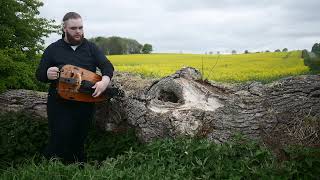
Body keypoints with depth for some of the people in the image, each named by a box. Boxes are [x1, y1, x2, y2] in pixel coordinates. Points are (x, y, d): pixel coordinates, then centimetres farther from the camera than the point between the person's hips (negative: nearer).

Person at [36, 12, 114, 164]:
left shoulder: (91, 48, 6)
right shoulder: (53, 49, 2)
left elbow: (107, 66, -3)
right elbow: (39, 74, 4)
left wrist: (105, 80, -26)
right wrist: (47, 74, -22)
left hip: (86, 104, 2)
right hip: (60, 105, -2)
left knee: (79, 143, 16)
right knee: (59, 144, -2)